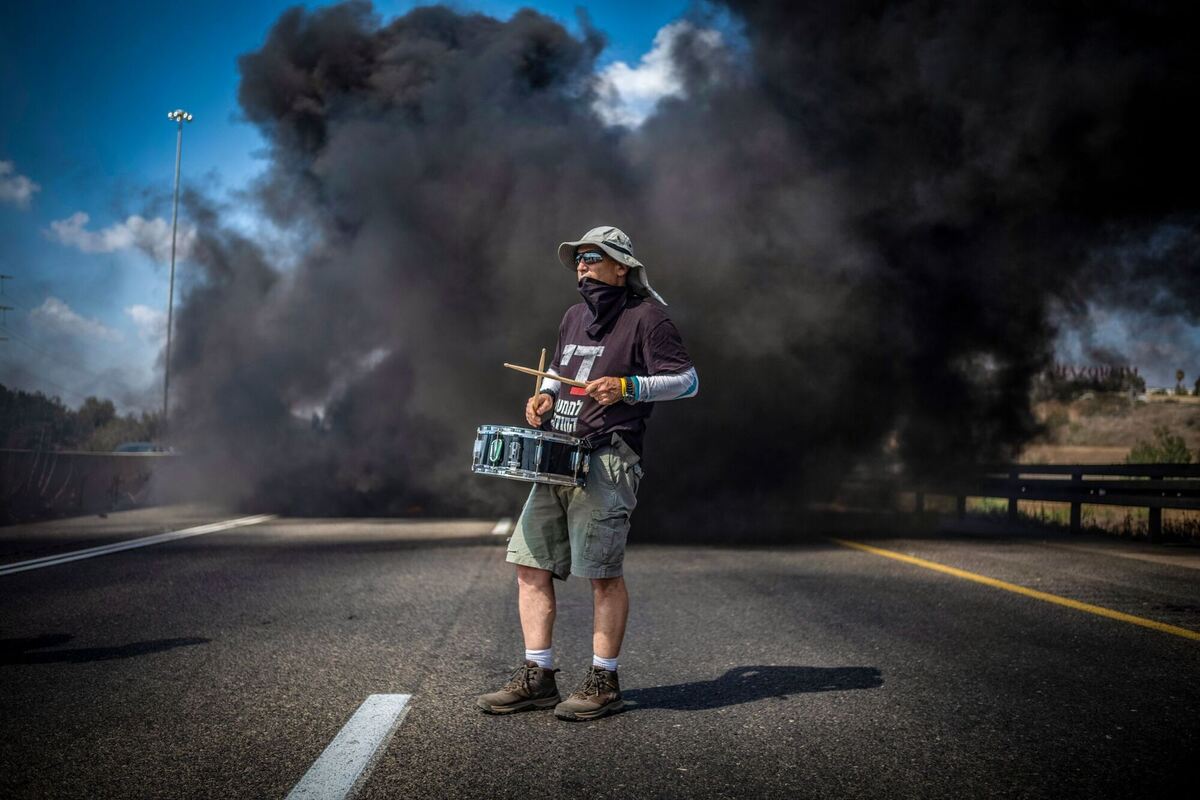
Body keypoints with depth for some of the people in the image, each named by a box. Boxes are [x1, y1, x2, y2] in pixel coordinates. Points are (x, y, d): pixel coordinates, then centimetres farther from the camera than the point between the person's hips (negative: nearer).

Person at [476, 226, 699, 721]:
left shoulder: (645, 316, -3)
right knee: (530, 564, 4)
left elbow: (688, 380, -7)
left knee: (603, 572, -5)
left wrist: (627, 387, -19)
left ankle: (604, 681, 8)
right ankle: (537, 677, 11)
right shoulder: (575, 317, 20)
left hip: (607, 461, -8)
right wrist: (546, 396, 11)